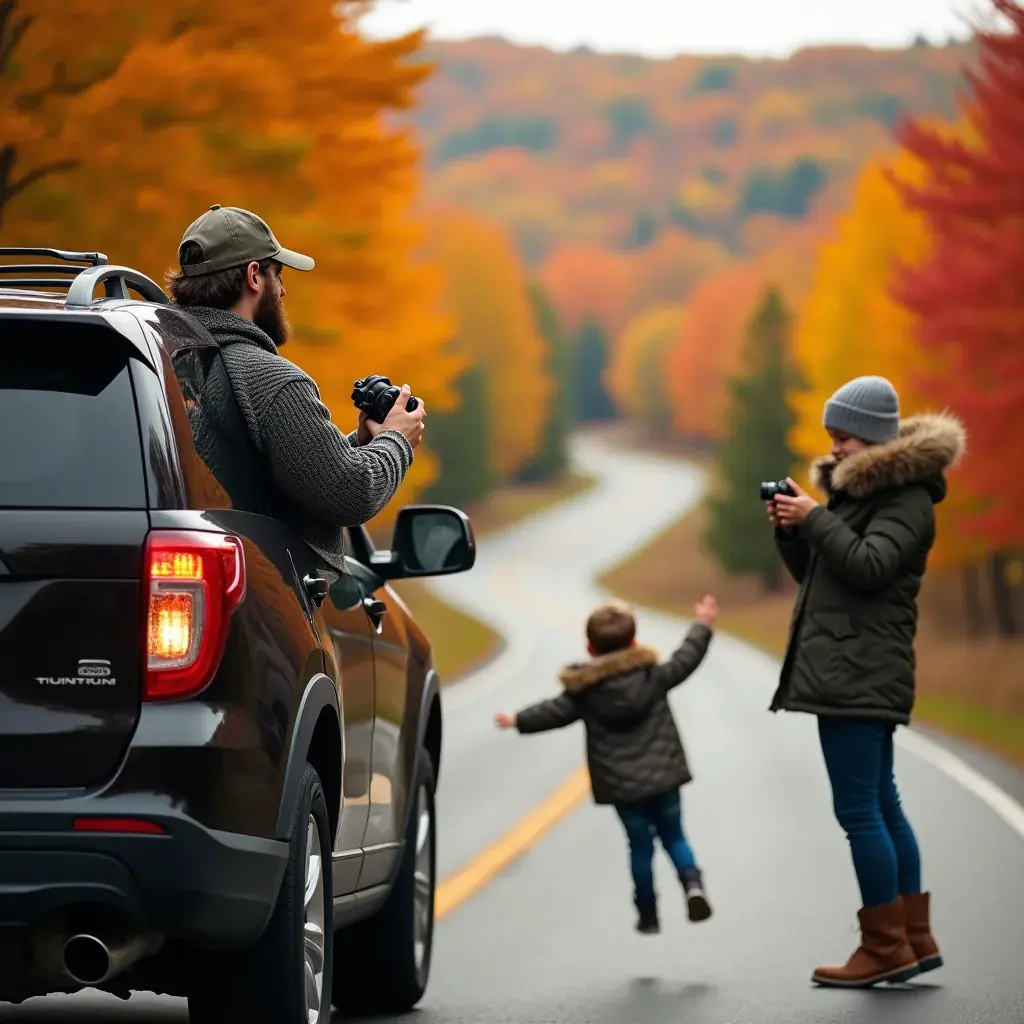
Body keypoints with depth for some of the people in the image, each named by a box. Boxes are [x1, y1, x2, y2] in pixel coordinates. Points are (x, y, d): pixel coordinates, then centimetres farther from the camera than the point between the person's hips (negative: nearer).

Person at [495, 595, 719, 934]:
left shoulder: (585, 691, -4)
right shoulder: (654, 677, -2)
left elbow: (555, 712, 0)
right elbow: (684, 660, 6)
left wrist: (518, 721, 14)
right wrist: (702, 626, 20)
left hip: (621, 785, 0)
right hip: (663, 776, 0)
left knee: (640, 845, 10)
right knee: (673, 836, 13)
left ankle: (648, 915, 12)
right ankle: (692, 883, -13)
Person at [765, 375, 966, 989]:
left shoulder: (907, 499, -8)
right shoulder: (856, 489, 20)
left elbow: (869, 566, -22)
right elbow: (814, 574, 22)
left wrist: (815, 520, -15)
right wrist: (790, 533, 5)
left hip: (862, 675, -10)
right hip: (846, 672, 10)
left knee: (859, 809, -10)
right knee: (881, 806, 12)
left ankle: (886, 945, -7)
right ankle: (916, 938, 16)